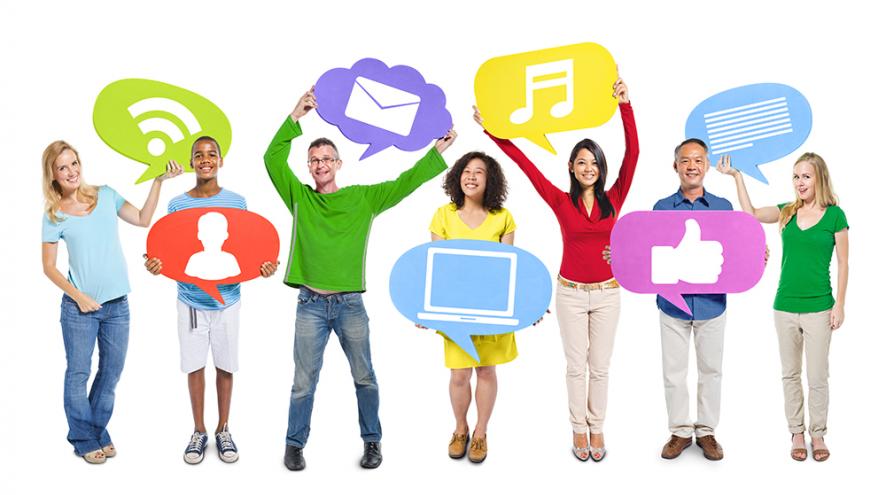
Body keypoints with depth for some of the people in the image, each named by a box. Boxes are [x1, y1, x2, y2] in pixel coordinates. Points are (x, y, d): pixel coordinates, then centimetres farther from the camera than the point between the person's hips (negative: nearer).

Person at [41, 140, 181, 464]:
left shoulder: (105, 195, 4)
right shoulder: (54, 216, -4)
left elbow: (143, 220, 8)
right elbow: (49, 267, -1)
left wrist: (158, 181, 1)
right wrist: (78, 296, -12)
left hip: (117, 304, 3)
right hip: (79, 307, -3)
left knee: (112, 373, 12)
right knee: (78, 374, 5)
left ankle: (99, 432, 28)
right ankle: (84, 440, 20)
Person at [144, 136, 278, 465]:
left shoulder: (237, 202, -1)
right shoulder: (177, 205, -1)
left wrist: (263, 267, -16)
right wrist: (155, 265, -19)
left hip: (227, 299, 0)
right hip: (191, 300, 0)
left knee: (225, 366, 8)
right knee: (195, 365, 8)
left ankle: (223, 430, 24)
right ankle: (199, 432, 23)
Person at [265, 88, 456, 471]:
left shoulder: (363, 198, 6)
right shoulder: (299, 197, 5)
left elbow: (405, 183, 3)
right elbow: (273, 159, -6)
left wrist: (438, 151, 1)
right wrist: (296, 117, -13)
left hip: (351, 304, 1)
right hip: (311, 305, 0)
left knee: (364, 378, 9)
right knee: (304, 382, 6)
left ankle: (372, 441, 23)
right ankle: (295, 444, 19)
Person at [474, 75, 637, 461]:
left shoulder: (614, 199, -2)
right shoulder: (561, 201, -4)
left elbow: (632, 154, -11)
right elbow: (525, 163, -8)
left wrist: (625, 105, -19)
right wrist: (493, 129, -12)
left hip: (607, 294, 1)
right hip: (571, 294, -1)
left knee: (600, 366, 10)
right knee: (577, 366, 9)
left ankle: (597, 429, 25)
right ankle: (579, 429, 23)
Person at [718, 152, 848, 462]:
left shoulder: (834, 215, -4)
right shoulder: (787, 212, 5)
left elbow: (843, 263, -2)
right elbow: (751, 214, -8)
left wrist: (840, 304, -5)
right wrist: (736, 176, -12)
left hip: (819, 308, -3)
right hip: (785, 307, 3)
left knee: (817, 377, 4)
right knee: (790, 374, 11)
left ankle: (818, 435, 19)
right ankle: (797, 433, 23)